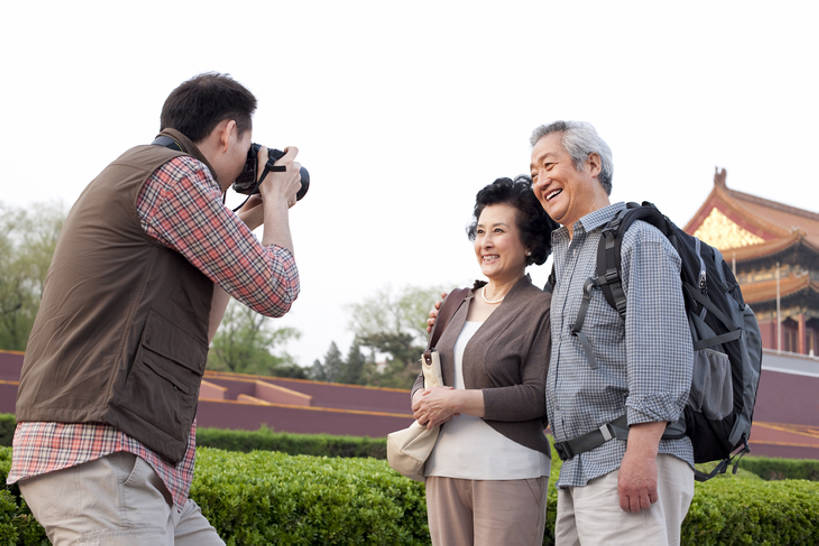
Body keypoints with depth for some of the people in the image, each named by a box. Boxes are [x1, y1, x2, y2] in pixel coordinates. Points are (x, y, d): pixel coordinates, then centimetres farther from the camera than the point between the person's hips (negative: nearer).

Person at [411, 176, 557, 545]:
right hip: (444, 468, 6)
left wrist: (457, 400, -14)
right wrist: (424, 401, -6)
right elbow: (423, 379, 18)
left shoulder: (541, 310, -5)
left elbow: (539, 397, -13)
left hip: (508, 471, -6)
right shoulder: (457, 305, 14)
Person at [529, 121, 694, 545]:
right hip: (579, 473, 9)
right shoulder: (567, 256, 23)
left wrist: (642, 452, -25)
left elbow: (662, 350, -16)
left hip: (631, 466, -9)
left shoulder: (639, 240, -4)